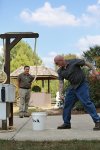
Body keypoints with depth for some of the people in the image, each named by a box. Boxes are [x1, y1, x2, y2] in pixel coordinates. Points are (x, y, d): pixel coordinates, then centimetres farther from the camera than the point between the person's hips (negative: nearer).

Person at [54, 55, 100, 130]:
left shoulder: (74, 62, -14)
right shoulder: (60, 71, 2)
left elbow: (87, 63, -7)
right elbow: (61, 83, -1)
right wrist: (60, 94, -13)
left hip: (82, 85, -7)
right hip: (72, 87, 7)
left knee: (87, 103, -16)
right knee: (67, 104, 6)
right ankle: (66, 123, 19)